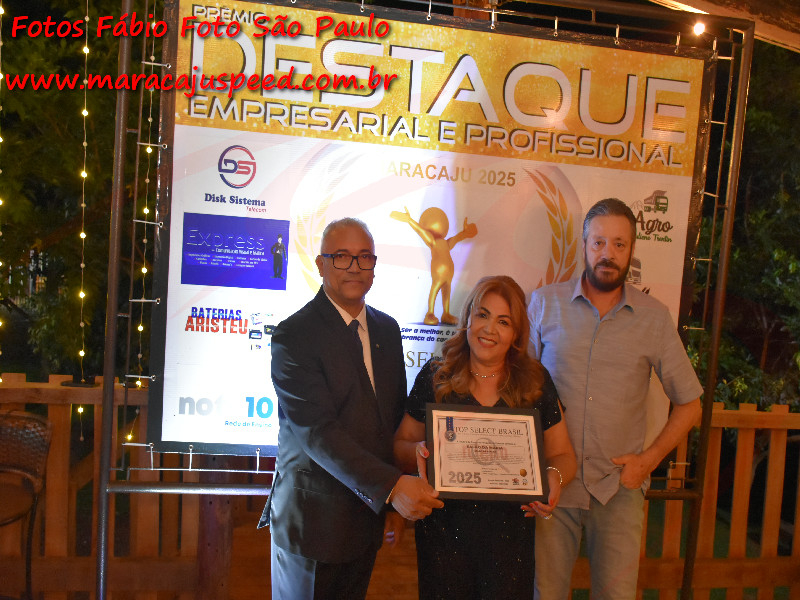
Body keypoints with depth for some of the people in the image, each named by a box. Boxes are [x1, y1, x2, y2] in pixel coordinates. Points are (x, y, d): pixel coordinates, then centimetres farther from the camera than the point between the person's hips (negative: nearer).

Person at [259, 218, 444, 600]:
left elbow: (396, 417, 8)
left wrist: (401, 500, 6)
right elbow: (316, 430, -23)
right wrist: (390, 486, -28)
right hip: (313, 519, -5)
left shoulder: (387, 329, 6)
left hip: (369, 509, 6)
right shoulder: (293, 336, -15)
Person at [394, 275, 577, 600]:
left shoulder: (535, 382, 0)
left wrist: (554, 476, -16)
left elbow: (562, 454, 5)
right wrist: (417, 451, -20)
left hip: (509, 533, 1)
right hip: (444, 529, 0)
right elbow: (400, 445, 2)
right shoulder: (435, 378, -4)